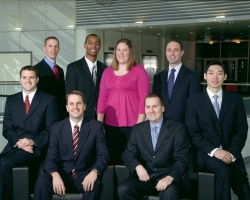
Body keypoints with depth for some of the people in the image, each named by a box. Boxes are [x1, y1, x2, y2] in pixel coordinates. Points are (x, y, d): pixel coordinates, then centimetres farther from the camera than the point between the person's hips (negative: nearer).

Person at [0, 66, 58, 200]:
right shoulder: (11, 100, 13)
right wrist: (18, 141, -12)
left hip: (36, 147, -4)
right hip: (15, 145, 4)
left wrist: (33, 141, -17)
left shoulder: (48, 100, 3)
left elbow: (51, 129, -3)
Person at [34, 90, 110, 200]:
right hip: (63, 174, 2)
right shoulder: (57, 128, 5)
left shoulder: (96, 126, 2)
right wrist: (55, 175, -23)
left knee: (94, 184, -35)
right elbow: (50, 157, -1)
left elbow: (103, 155, -3)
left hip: (85, 175, -1)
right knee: (41, 182, -28)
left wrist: (94, 171, -25)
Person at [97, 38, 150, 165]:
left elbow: (144, 99, -5)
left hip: (132, 125, -3)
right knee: (113, 159, 7)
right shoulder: (107, 71, 11)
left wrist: (139, 125, -11)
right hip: (110, 125, 4)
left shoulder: (139, 71, -1)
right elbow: (102, 98, 10)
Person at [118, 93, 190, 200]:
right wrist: (138, 166, -15)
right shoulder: (138, 129, 11)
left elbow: (181, 159, -7)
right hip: (145, 177, 3)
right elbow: (128, 154, 8)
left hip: (168, 177, -3)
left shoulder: (178, 128, 0)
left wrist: (170, 177, -26)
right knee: (123, 189, -23)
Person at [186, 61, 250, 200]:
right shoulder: (194, 102, 2)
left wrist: (232, 152, -11)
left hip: (231, 154, 2)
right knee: (224, 171, -32)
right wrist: (214, 151, -16)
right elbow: (193, 133, -3)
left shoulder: (236, 100, 8)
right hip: (206, 153, -2)